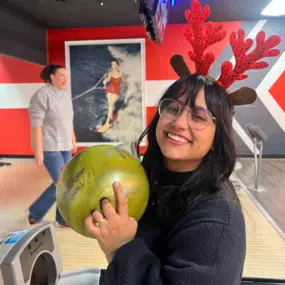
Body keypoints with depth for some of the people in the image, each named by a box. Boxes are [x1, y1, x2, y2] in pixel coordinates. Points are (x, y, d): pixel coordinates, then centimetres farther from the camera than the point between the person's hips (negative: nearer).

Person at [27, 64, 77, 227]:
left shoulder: (66, 94, 8)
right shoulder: (42, 95, -15)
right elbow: (36, 124, -18)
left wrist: (73, 140, 18)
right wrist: (38, 151, -21)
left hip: (64, 146, 7)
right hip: (49, 146, -7)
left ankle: (63, 218, 24)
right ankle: (35, 213, 16)